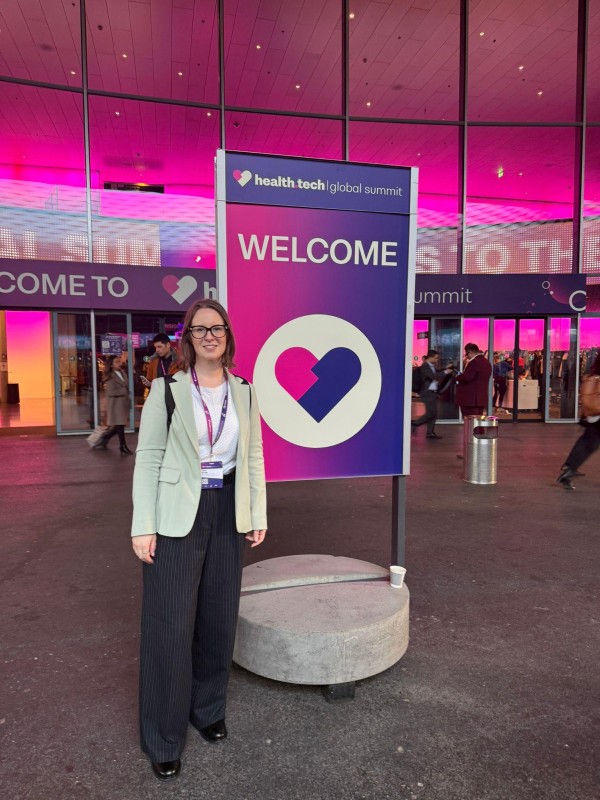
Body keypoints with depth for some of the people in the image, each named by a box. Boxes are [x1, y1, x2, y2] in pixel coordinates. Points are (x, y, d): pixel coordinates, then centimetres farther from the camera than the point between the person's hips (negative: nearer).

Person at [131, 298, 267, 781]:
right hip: (178, 517, -3)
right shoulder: (167, 389, -6)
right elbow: (148, 458, -7)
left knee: (219, 617, 16)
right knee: (170, 626, 4)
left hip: (228, 514, 4)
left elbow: (254, 456, 8)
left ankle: (208, 709, 40)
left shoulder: (244, 391, 5)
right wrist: (143, 525, -11)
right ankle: (164, 738, 25)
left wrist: (258, 514, 5)